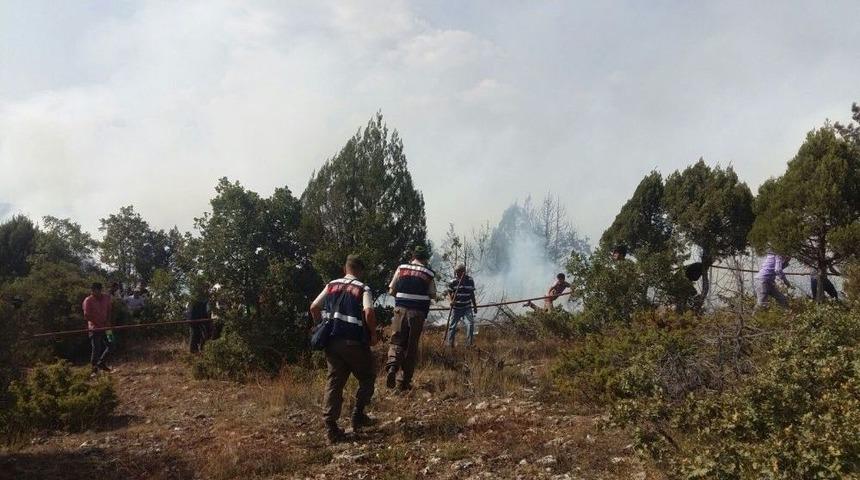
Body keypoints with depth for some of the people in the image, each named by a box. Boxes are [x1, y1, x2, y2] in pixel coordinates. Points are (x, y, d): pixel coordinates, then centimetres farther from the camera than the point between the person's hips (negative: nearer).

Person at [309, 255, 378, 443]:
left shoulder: (331, 285, 9)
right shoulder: (363, 289, -5)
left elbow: (314, 307, 10)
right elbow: (369, 312, -21)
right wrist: (373, 334, -6)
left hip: (332, 341, 4)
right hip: (354, 343, -4)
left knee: (334, 382, 7)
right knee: (367, 377, 17)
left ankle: (330, 426, 2)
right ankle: (358, 415, 14)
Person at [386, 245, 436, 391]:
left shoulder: (401, 269, 5)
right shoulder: (429, 273, 4)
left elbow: (391, 291, 5)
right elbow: (433, 295, 4)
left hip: (401, 310, 0)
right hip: (418, 313, 0)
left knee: (396, 342, 7)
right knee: (411, 347, 8)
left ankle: (392, 365, -22)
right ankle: (403, 381, 12)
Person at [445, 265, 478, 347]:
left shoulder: (470, 281, -1)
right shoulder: (453, 282, -8)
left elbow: (472, 294, 10)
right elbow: (449, 293, 1)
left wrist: (475, 306, 15)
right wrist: (451, 301, -21)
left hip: (467, 308, 1)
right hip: (456, 308, -1)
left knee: (470, 324, -15)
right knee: (452, 326, 4)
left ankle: (469, 344, -6)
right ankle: (450, 344, 18)